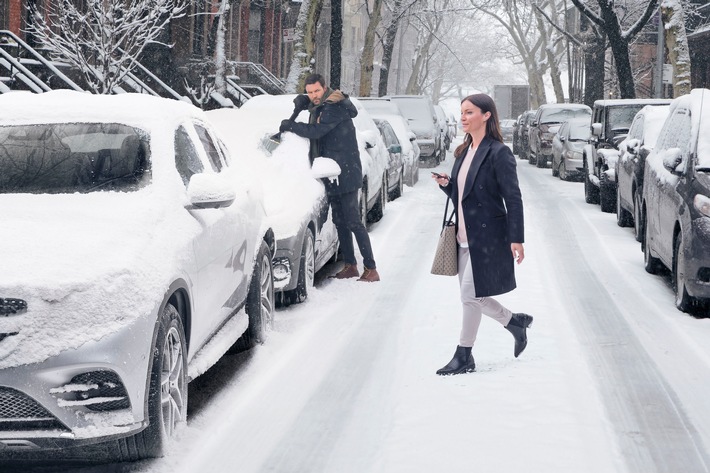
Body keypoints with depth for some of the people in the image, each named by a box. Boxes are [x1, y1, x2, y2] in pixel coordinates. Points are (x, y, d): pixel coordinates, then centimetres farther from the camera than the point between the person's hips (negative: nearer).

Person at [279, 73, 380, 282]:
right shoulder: (318, 107, 12)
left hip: (346, 174, -10)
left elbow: (316, 131, -26)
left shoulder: (334, 108, -16)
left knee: (353, 221, -11)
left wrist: (290, 126, -13)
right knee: (340, 222, 12)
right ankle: (350, 266, 19)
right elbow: (302, 101, 33)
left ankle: (371, 269, -9)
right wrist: (302, 101, 8)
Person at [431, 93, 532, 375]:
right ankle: (515, 323, 33)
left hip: (487, 237, -8)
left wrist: (516, 238, -17)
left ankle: (464, 357, 5)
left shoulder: (498, 153, -13)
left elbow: (513, 198, -14)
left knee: (470, 295, -5)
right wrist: (446, 184, -2)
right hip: (465, 236, 8)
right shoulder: (464, 151, 11)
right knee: (474, 296, 12)